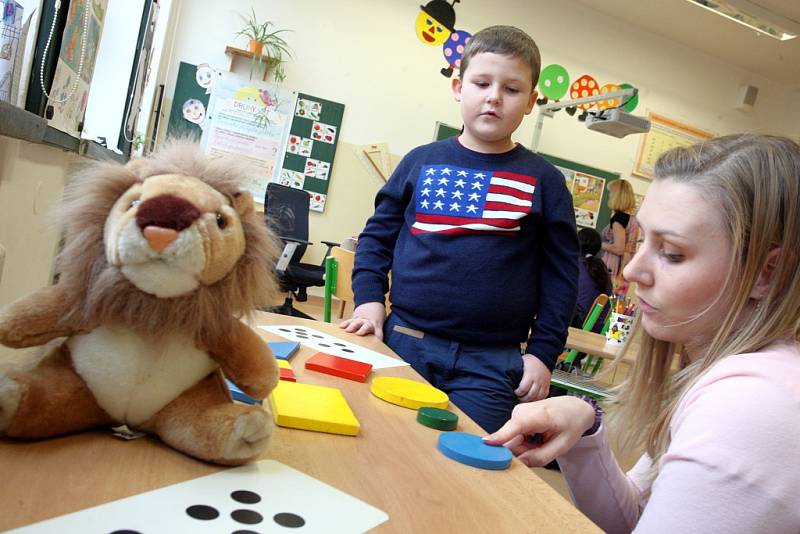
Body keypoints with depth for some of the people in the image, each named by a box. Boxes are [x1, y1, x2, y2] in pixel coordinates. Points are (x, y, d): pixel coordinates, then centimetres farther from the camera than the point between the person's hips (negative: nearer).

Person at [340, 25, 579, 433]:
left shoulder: (544, 181, 2)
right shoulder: (421, 162, 6)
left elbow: (561, 274, 4)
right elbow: (377, 236, 12)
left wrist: (543, 352, 0)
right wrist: (369, 299, -1)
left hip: (490, 366, -1)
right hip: (402, 343, 2)